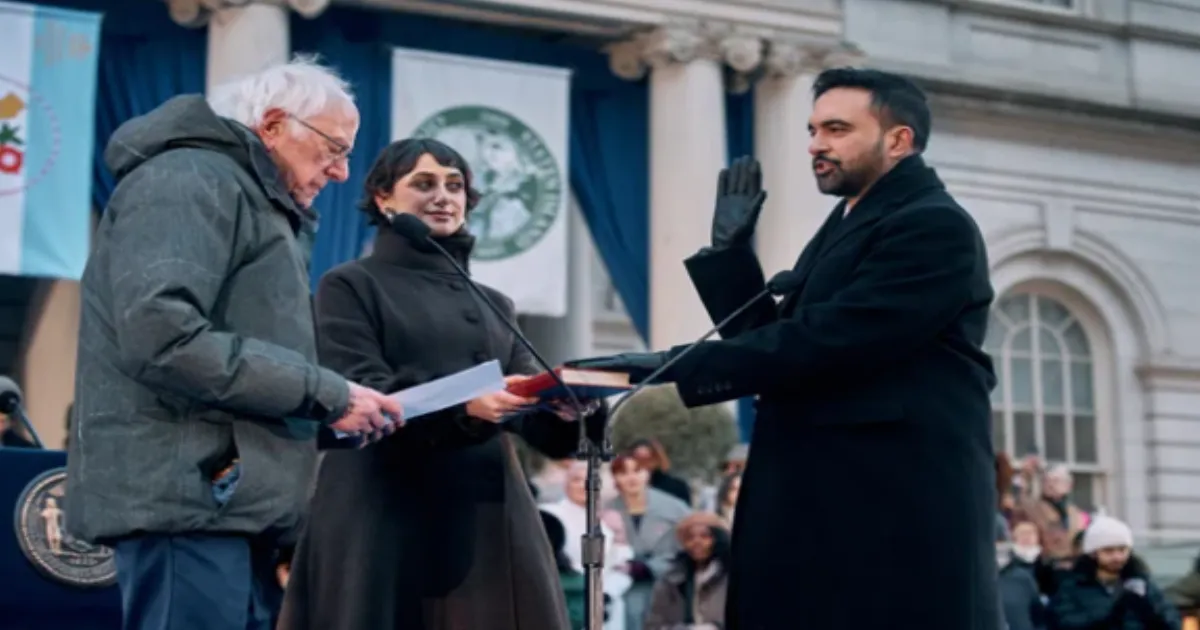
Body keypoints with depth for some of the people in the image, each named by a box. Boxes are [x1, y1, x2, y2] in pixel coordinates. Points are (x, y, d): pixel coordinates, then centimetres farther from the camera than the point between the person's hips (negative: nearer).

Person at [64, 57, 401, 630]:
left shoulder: (257, 202, 26)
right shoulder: (191, 179, -6)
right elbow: (162, 337, -21)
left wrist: (332, 408, 8)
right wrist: (325, 393, -16)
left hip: (232, 499, 10)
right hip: (189, 494, -10)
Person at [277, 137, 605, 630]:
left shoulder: (493, 305, 21)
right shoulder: (351, 286, 6)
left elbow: (536, 413, 10)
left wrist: (565, 407, -15)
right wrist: (464, 405, -26)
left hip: (490, 519, 5)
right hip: (386, 517, -4)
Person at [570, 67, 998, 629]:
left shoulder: (935, 227, -10)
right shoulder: (846, 227, 21)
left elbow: (825, 341, -21)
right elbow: (772, 337, 17)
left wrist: (675, 366, -19)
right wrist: (729, 248, 7)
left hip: (897, 515, -9)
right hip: (824, 509, 9)